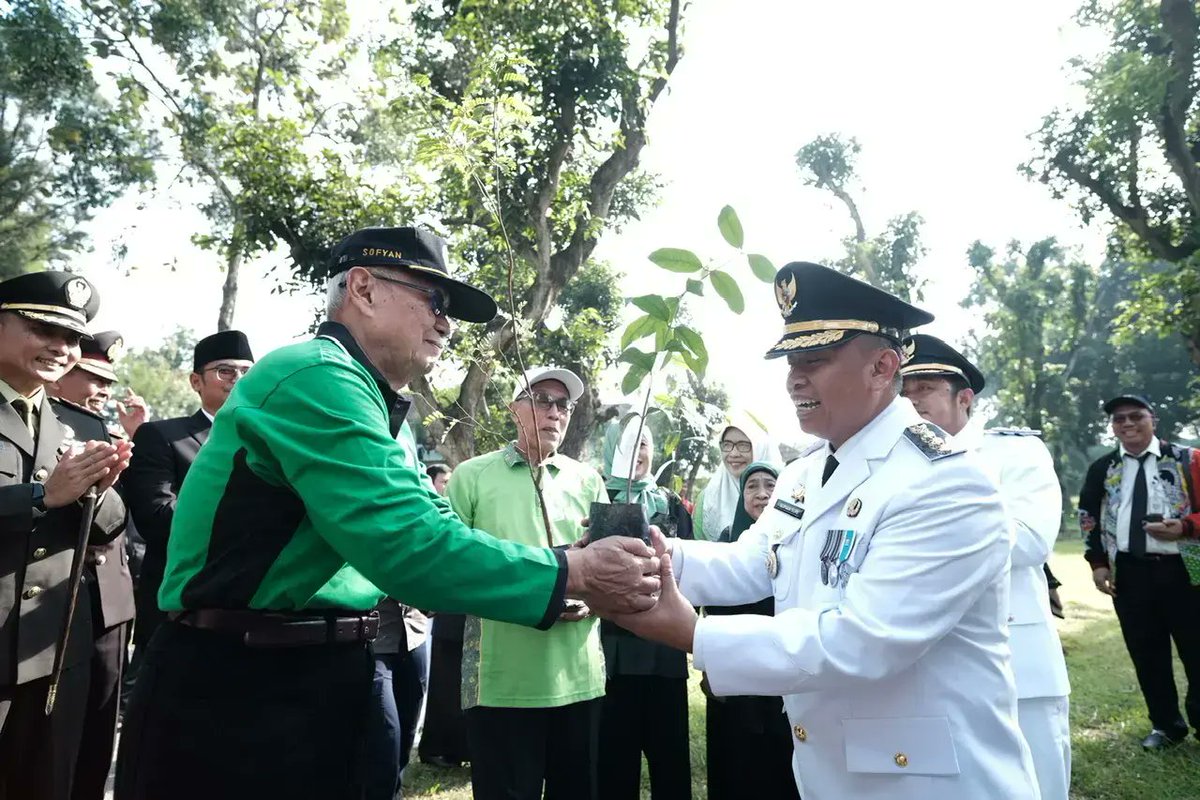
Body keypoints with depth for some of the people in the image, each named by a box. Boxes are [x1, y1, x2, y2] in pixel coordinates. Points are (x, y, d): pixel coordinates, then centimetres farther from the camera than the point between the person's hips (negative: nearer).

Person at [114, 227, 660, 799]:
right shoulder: (317, 376, -20)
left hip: (329, 682, 9)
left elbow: (439, 531, 6)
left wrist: (590, 573, -5)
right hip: (236, 689, -9)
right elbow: (409, 547, -30)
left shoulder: (382, 413, 12)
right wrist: (575, 572, -22)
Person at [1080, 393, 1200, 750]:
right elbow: (1088, 517, 11)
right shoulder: (1101, 469, 7)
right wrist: (1098, 562, 3)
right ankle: (1166, 725, 25)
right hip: (1128, 572, 2)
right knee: (1146, 653, 10)